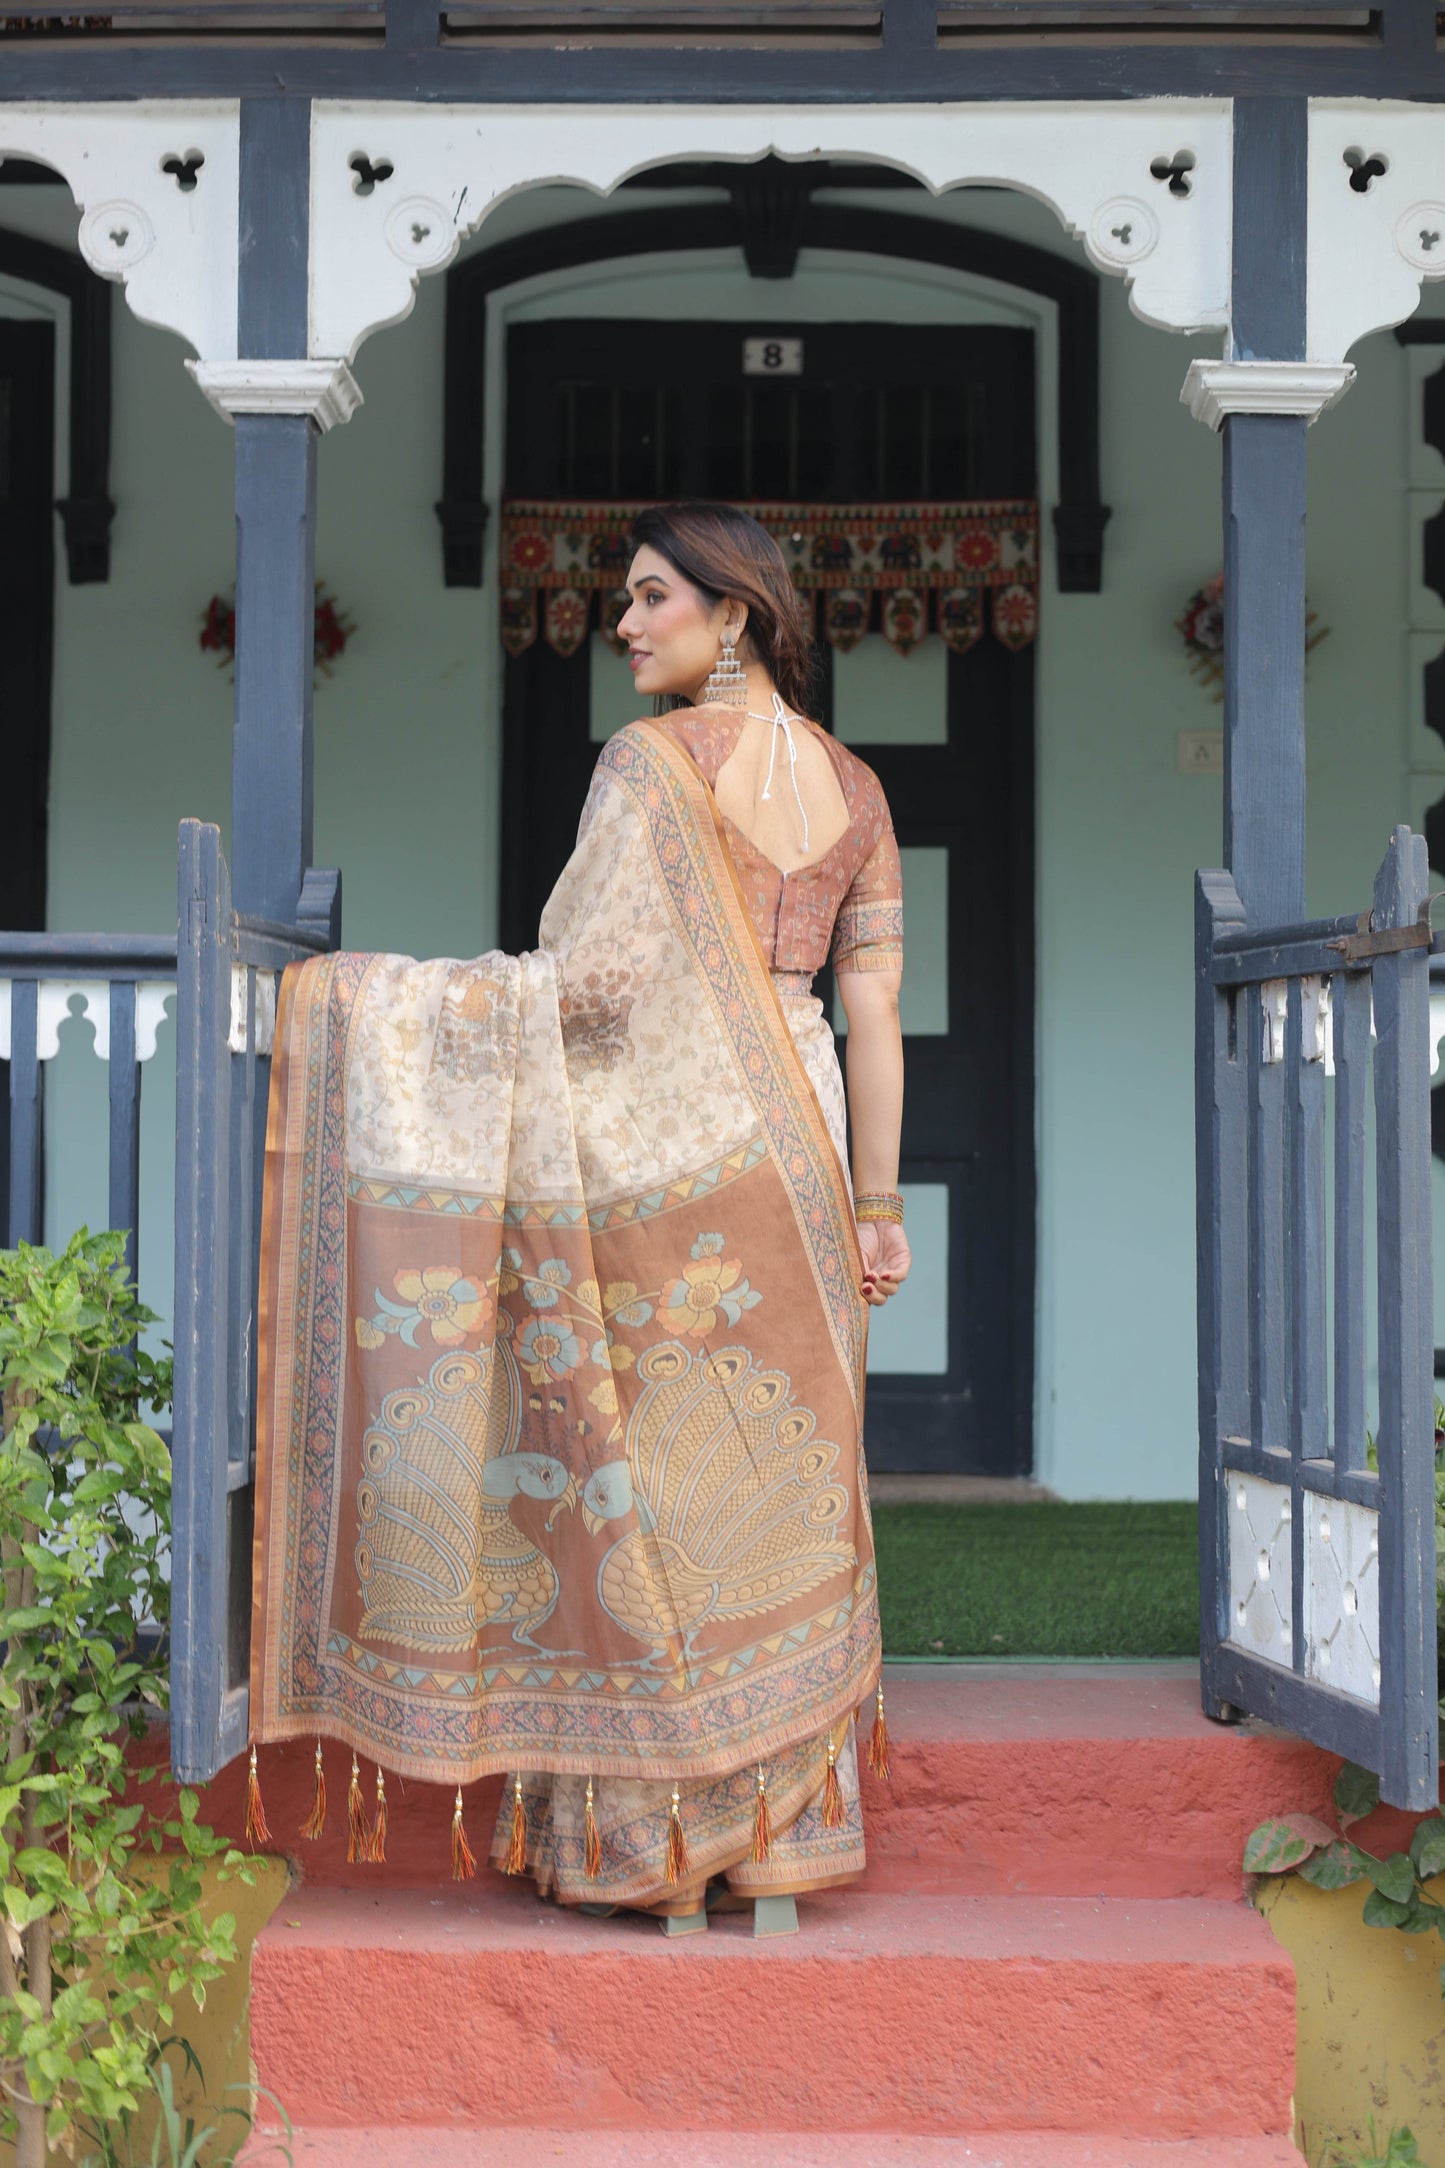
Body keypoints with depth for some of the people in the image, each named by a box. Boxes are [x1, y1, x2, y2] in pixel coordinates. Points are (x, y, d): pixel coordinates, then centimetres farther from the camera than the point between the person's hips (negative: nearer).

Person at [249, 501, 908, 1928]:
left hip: (661, 1142, -6)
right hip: (786, 1141, 6)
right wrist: (876, 1204, 9)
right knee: (778, 1479, 9)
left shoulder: (656, 759, -8)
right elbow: (873, 1006, 8)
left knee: (642, 1473, 1)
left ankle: (653, 1837, 6)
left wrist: (366, 998, -10)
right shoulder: (851, 785, 11)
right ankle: (785, 1829, 14)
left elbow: (595, 978, -16)